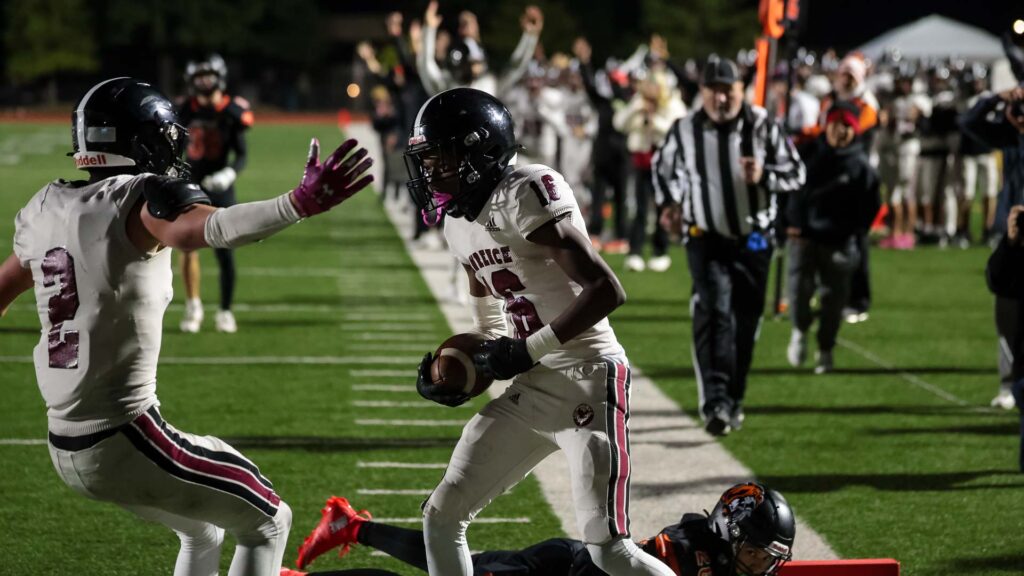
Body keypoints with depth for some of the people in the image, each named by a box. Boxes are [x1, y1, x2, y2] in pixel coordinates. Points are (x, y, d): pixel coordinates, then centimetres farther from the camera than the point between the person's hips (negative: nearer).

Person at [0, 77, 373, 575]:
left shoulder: (45, 209, 9)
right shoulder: (138, 201, -13)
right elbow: (210, 228, -36)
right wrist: (300, 204, -51)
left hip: (67, 449, 8)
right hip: (123, 440, -8)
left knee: (203, 532, 28)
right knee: (267, 522, 9)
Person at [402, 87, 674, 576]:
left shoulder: (525, 194, -16)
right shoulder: (460, 223, 12)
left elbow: (606, 290, -22)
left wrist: (528, 351, -19)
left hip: (586, 379, -9)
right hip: (530, 389, 9)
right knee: (442, 515, 8)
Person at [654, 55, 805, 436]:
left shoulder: (762, 126, -6)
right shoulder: (684, 132, -4)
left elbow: (796, 173, 0)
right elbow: (663, 167, 17)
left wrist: (764, 176, -19)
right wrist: (668, 203, 3)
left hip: (753, 240, 2)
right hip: (706, 238, -2)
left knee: (745, 323, 9)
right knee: (714, 314, -19)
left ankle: (733, 401, 25)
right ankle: (715, 402, -28)